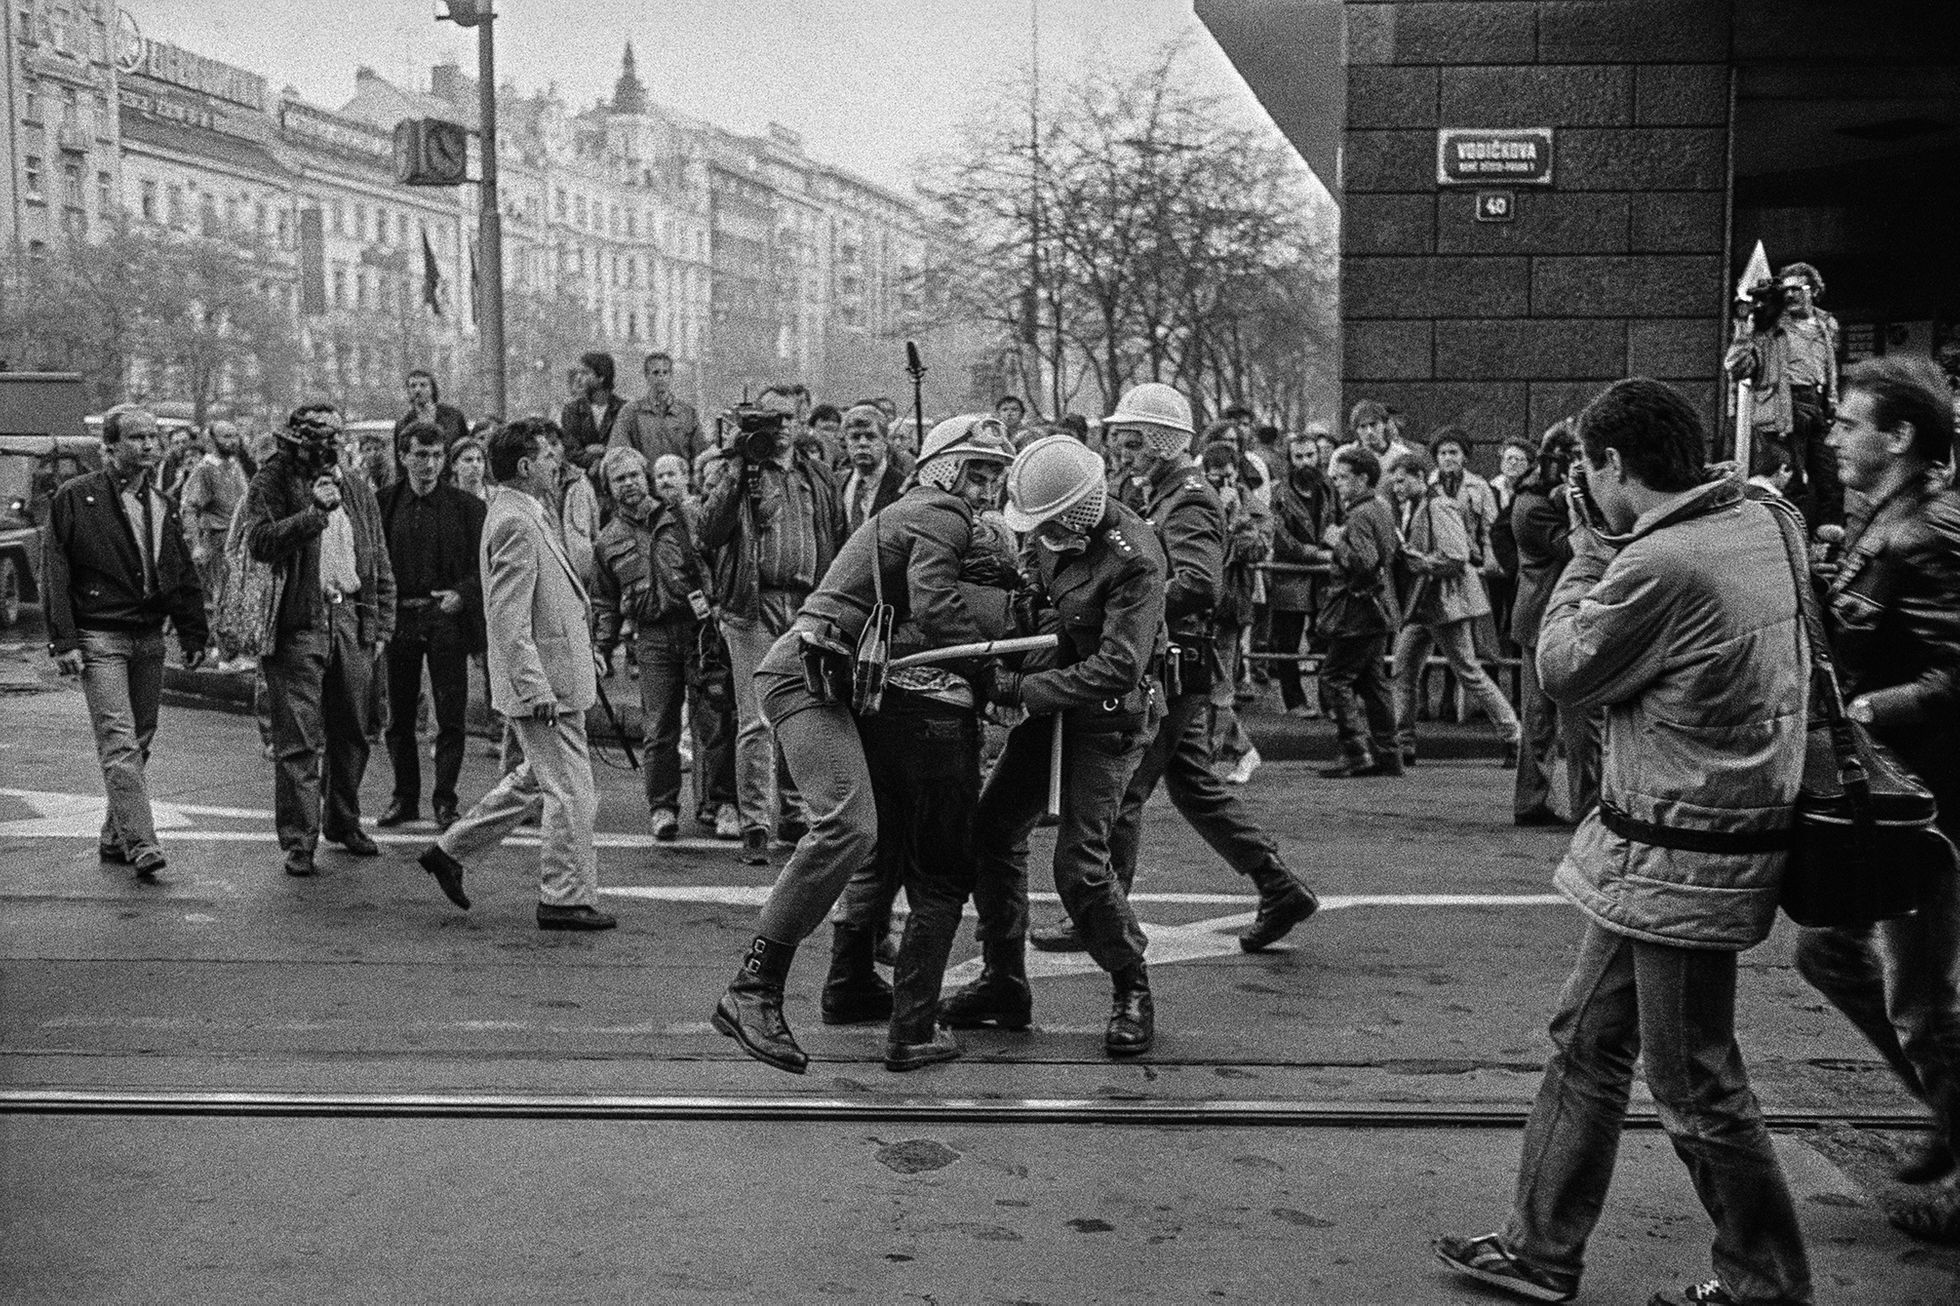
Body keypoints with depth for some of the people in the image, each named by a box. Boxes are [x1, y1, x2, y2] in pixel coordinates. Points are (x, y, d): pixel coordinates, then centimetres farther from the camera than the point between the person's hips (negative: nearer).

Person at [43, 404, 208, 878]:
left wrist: (194, 635, 11)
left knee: (139, 742, 10)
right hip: (99, 639, -6)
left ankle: (115, 838, 21)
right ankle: (140, 844, -17)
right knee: (119, 742, -12)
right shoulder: (75, 498, -4)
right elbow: (54, 573, -6)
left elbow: (184, 576, 17)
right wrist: (63, 640, -12)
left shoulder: (162, 505, 13)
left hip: (149, 639, 6)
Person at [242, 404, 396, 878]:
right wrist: (313, 512, -23)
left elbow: (380, 565, 17)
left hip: (350, 621, 5)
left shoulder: (357, 491, 15)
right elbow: (259, 541, -17)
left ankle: (343, 822, 29)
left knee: (351, 733, 13)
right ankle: (298, 842, -1)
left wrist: (381, 625, 11)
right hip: (297, 624, -5)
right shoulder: (271, 484, 0)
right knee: (299, 739, -6)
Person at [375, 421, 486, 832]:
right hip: (398, 618, 2)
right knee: (398, 718, 9)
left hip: (446, 618, -2)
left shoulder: (466, 507, 1)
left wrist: (461, 594, -16)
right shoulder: (384, 504, 5)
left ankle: (445, 801, 9)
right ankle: (405, 798, 20)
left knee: (451, 718, -1)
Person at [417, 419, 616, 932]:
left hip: (550, 677, 10)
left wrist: (585, 655, 24)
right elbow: (509, 619, -23)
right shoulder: (515, 523, -18)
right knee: (571, 790, -2)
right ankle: (566, 899, 7)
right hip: (543, 682, -10)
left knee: (536, 781, 22)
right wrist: (536, 687, -26)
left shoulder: (527, 513, 14)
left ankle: (451, 850, 29)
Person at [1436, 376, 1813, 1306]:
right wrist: (1607, 555, 4)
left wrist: (1591, 552, -2)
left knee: (1694, 1085, 5)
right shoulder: (1758, 523, 4)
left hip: (1682, 859, -10)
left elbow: (1565, 672, -9)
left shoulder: (1659, 563, -24)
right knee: (1586, 1042, 17)